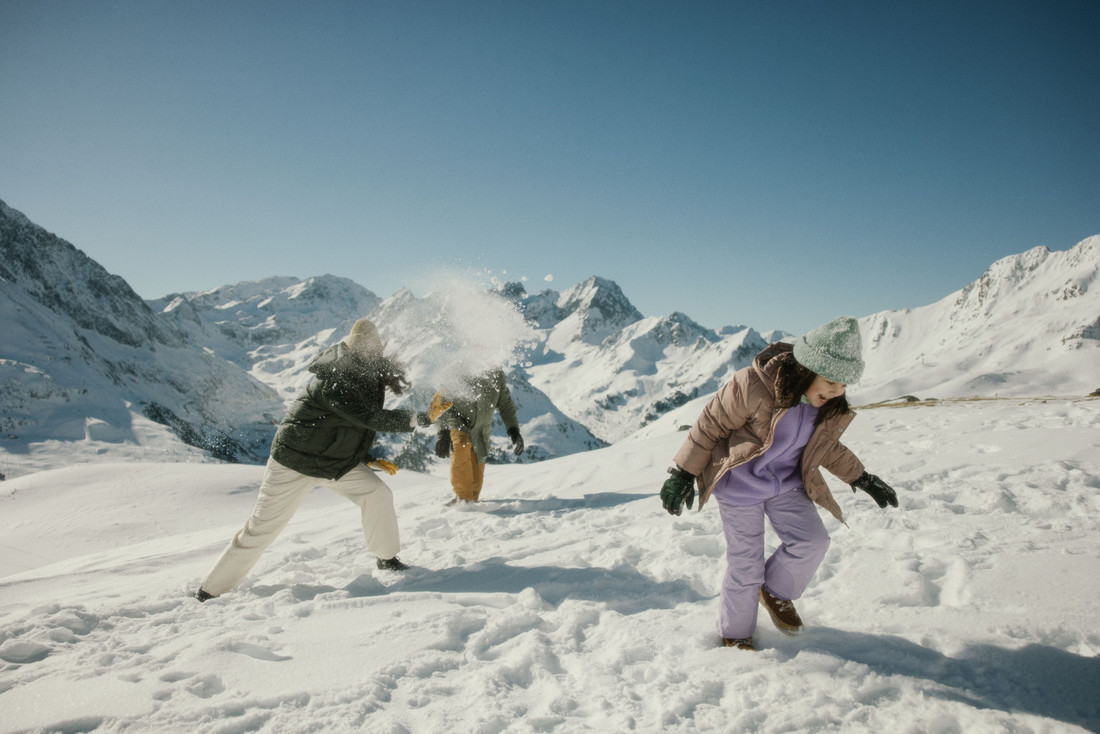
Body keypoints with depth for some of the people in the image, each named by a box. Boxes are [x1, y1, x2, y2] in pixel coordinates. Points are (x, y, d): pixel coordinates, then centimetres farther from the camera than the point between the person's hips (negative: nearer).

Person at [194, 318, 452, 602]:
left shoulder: (362, 381, -1)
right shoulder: (335, 382, -29)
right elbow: (370, 419, -35)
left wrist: (370, 460, 3)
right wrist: (424, 418, -35)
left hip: (336, 461, 8)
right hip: (295, 462, -8)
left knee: (377, 493, -5)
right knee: (261, 528, 0)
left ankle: (387, 558, 12)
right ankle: (211, 590, 16)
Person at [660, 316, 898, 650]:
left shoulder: (831, 407, -7)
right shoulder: (755, 384, -27)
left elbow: (827, 446, 14)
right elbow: (711, 424, -17)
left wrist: (861, 478, 14)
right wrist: (684, 473, -14)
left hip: (786, 484, 5)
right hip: (739, 485, -5)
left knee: (812, 542, -11)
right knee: (746, 565, 0)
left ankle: (775, 592, 20)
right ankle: (734, 634, 26)